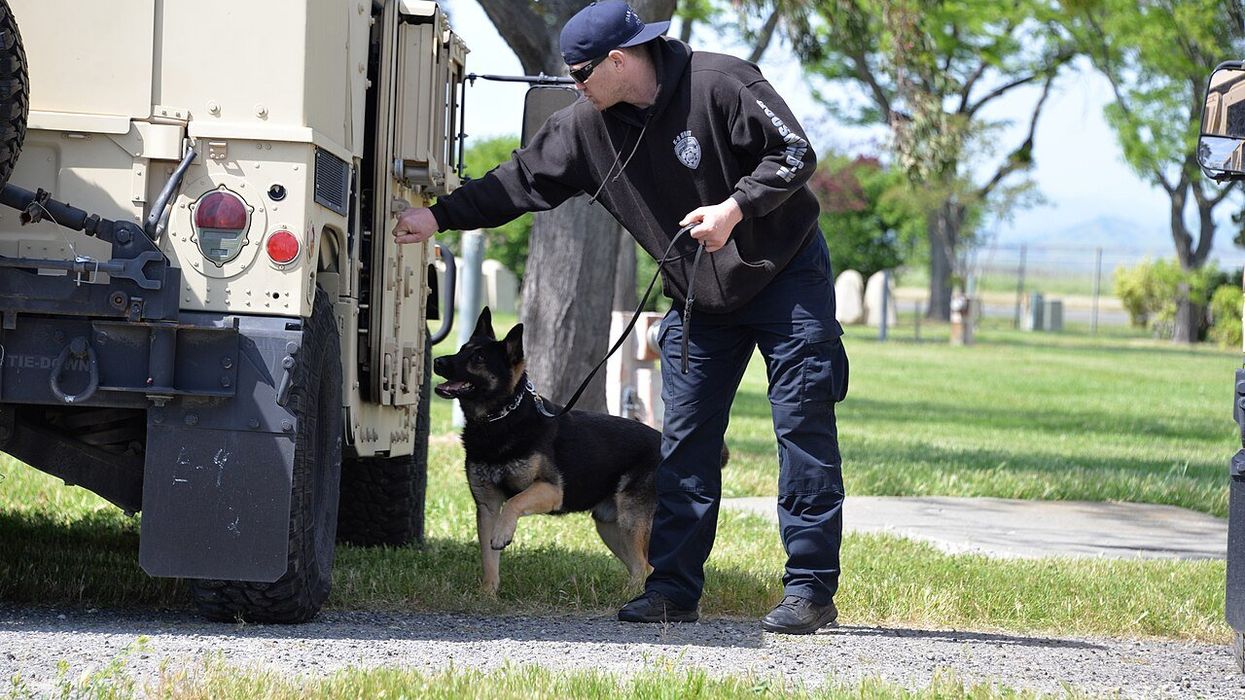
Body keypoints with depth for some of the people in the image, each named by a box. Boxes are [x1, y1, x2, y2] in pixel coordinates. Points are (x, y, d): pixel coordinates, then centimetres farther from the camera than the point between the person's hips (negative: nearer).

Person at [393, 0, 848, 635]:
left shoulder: (720, 84, -20)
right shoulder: (586, 126, -3)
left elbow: (794, 152, -18)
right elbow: (521, 180, 2)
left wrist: (735, 209, -29)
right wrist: (438, 217, -3)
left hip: (785, 275, -6)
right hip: (698, 297, 6)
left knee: (803, 427, -7)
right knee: (684, 442, 2)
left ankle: (810, 590, -5)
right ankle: (673, 588, 5)